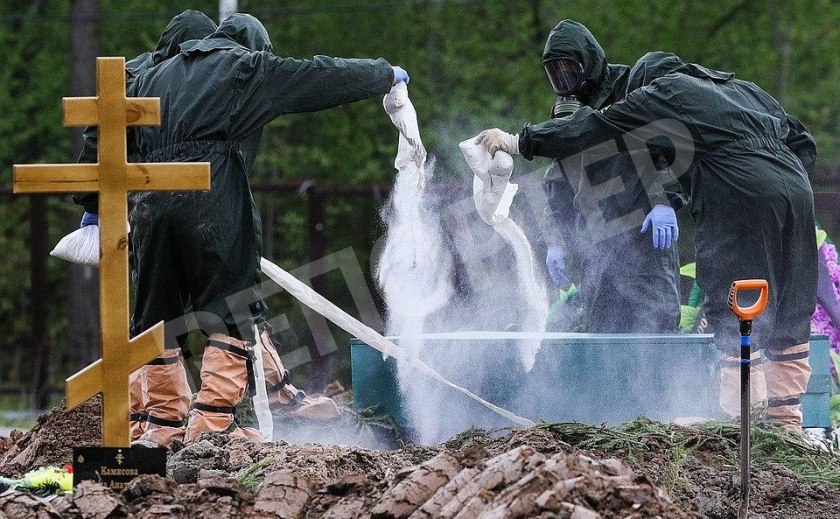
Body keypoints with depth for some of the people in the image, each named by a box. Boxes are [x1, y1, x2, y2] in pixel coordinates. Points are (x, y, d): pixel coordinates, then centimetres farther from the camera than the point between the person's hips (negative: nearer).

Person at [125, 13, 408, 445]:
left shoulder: (155, 76, 25)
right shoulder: (249, 68, 10)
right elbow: (326, 77, 14)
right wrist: (387, 74, 29)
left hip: (152, 203, 5)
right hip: (213, 207, -5)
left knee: (155, 316, 11)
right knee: (233, 313, -2)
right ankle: (211, 423, -11)